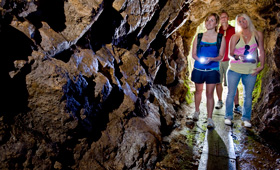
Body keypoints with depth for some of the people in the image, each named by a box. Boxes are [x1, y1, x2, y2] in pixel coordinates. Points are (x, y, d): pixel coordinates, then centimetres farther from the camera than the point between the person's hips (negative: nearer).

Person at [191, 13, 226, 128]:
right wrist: (199, 59, -17)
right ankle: (197, 111, 38)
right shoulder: (199, 36, 5)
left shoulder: (221, 38, 1)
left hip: (212, 70, -2)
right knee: (198, 90, 17)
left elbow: (221, 56, -2)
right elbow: (193, 54, 3)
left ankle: (209, 119, 8)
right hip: (198, 69, 2)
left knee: (210, 94, -1)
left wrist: (211, 59, -21)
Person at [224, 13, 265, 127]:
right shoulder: (235, 37, 5)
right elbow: (230, 54, 2)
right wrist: (237, 57, -19)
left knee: (248, 95, 7)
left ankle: (246, 118, 20)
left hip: (251, 70, 1)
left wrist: (262, 65, 0)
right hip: (234, 69, -1)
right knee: (231, 93, 3)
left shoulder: (258, 35, 7)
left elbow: (261, 51, 10)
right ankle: (228, 117, 16)